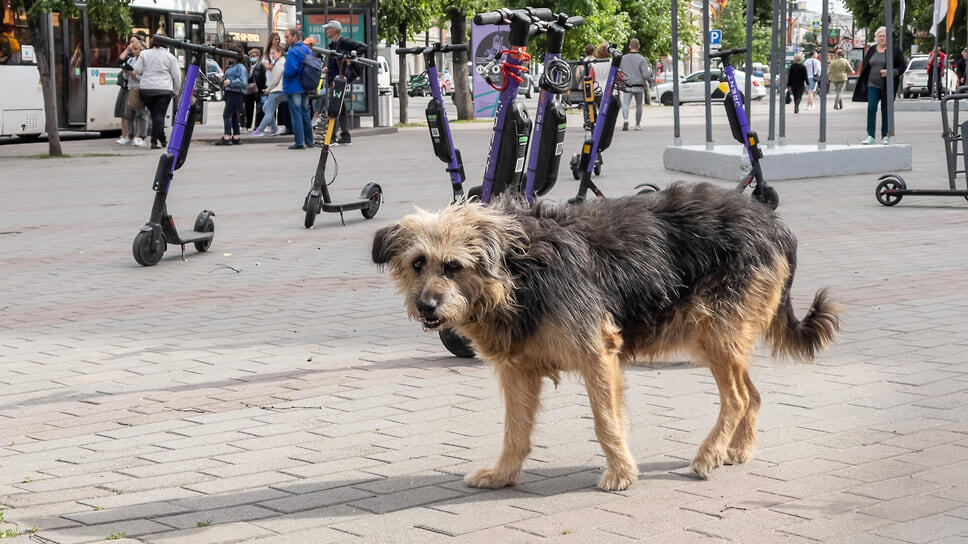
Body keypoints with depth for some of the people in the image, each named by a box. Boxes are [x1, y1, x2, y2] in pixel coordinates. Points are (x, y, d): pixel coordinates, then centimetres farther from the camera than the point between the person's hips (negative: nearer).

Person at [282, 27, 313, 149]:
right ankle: (309, 141, 19)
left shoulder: (293, 52, -17)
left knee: (296, 115, -4)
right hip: (305, 88, 8)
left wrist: (283, 72, -6)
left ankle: (299, 142, -6)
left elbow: (290, 71, -25)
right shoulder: (307, 50, 10)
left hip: (294, 88, -8)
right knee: (305, 113, 15)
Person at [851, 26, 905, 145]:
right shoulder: (871, 51, 9)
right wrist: (863, 84, 9)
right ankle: (870, 136, -8)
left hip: (887, 86, -2)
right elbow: (865, 67, 15)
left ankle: (885, 136, 13)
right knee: (871, 108, -8)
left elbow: (902, 67, -2)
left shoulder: (895, 50, -1)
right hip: (872, 85, 2)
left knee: (886, 110, 4)